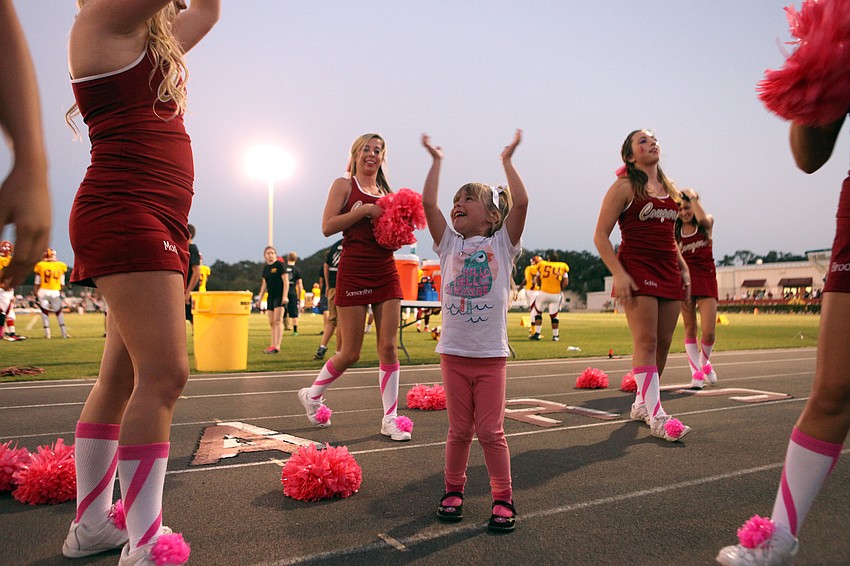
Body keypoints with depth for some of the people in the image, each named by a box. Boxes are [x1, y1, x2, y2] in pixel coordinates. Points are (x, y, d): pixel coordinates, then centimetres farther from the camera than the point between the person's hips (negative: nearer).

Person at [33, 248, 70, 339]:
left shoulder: (40, 265, -1)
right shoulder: (60, 266, 2)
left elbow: (37, 282, 3)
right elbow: (62, 283, 7)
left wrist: (36, 292, 12)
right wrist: (61, 292, 18)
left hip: (43, 291, -1)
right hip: (55, 292, 1)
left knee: (45, 312, 8)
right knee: (59, 311, 13)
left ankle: (47, 333, 3)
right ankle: (64, 333, 7)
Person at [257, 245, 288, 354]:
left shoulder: (280, 265, -5)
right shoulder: (265, 268, 14)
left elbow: (286, 281, -10)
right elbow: (264, 285, 22)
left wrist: (285, 296, -17)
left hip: (280, 296, -7)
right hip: (270, 296, 7)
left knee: (277, 321, -13)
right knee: (271, 323, 7)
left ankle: (277, 346, -18)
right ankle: (273, 345, 12)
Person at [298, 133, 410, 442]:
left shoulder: (387, 193, 17)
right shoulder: (344, 185, 3)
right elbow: (327, 226, -9)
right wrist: (365, 210, -15)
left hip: (387, 271, 5)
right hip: (354, 272, -5)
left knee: (389, 347, 1)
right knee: (350, 353, 0)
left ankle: (390, 419, 9)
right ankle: (312, 394, 27)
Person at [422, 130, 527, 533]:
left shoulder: (503, 243, 3)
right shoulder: (449, 244, 8)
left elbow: (521, 203, -9)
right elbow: (428, 202, 0)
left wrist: (507, 160, 0)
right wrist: (436, 161, 9)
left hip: (491, 355, -2)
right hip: (453, 352, 2)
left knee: (490, 432, 2)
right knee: (459, 430, 11)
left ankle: (503, 498, 17)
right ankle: (453, 490, 28)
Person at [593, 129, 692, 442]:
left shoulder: (669, 188, 17)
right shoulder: (625, 187, -3)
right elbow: (601, 235, -8)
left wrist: (683, 267, 15)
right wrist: (618, 274, -17)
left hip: (669, 272, 7)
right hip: (637, 269, -7)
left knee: (663, 344, 7)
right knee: (646, 342, -10)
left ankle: (642, 403, 21)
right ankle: (656, 416, -8)